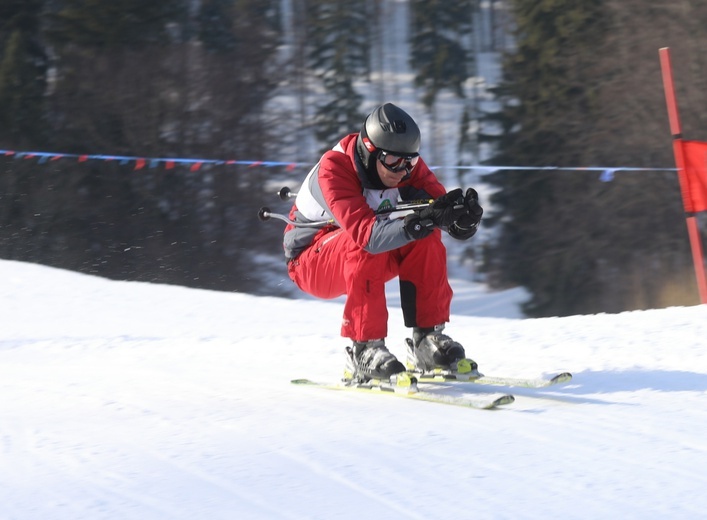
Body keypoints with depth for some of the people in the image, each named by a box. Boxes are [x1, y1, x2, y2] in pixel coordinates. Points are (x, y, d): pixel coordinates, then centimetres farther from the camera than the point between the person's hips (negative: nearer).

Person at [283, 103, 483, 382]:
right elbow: (364, 233, -42)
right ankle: (364, 348, -28)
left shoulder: (407, 165, -12)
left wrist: (463, 216, -43)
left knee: (426, 236, -19)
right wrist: (417, 222, -55)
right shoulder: (334, 168, -29)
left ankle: (428, 338, -14)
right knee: (366, 245, -35)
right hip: (312, 264, -5)